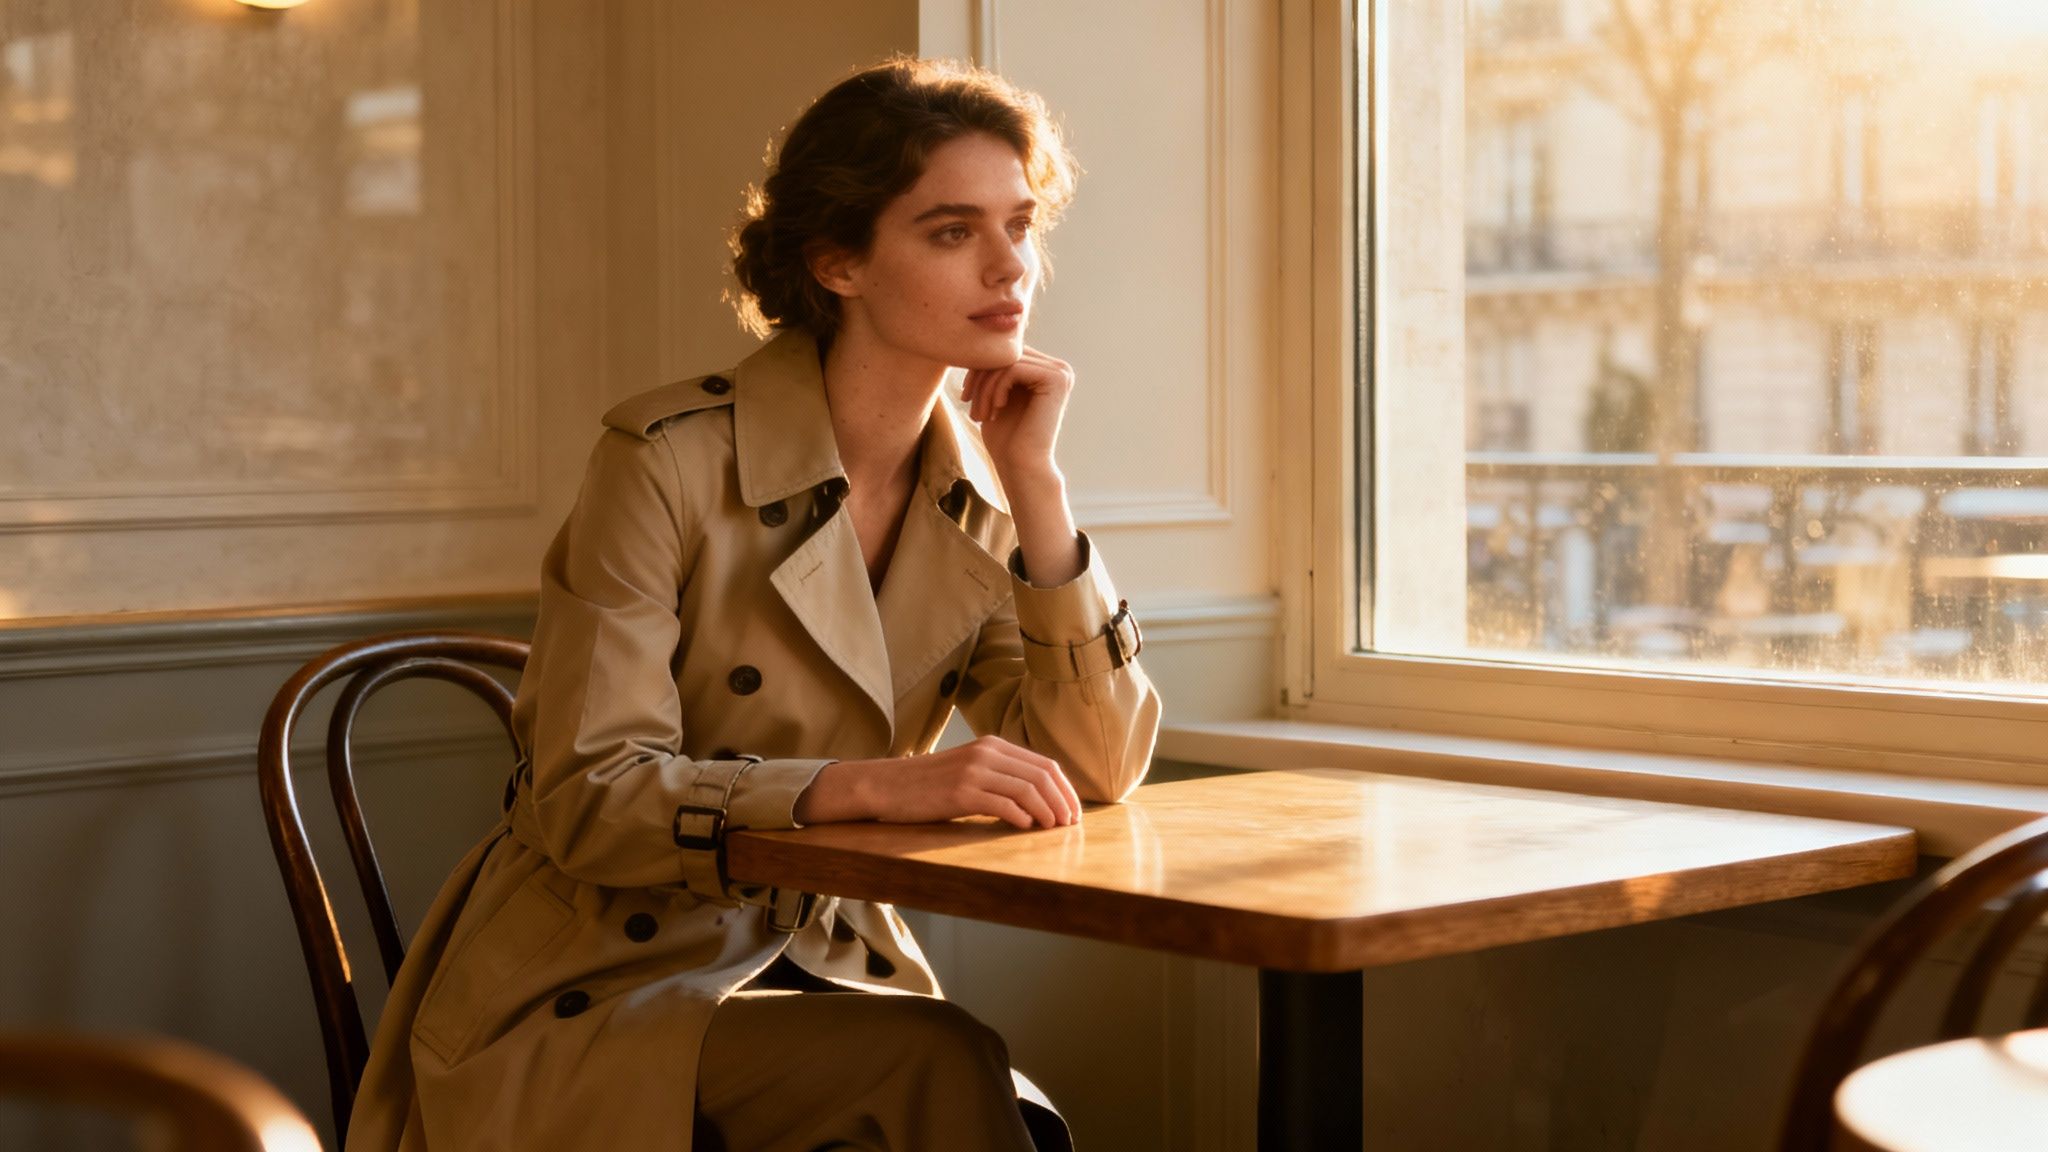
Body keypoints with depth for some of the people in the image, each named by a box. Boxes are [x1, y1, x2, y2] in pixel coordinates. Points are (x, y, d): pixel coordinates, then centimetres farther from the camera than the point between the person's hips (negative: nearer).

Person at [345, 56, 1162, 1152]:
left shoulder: (976, 500, 4)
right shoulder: (668, 458, -15)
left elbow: (1097, 770, -1)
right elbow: (586, 800, -20)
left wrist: (1037, 484, -9)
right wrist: (874, 785, -32)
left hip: (820, 974, 5)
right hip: (596, 978, -5)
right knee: (939, 1063, -29)